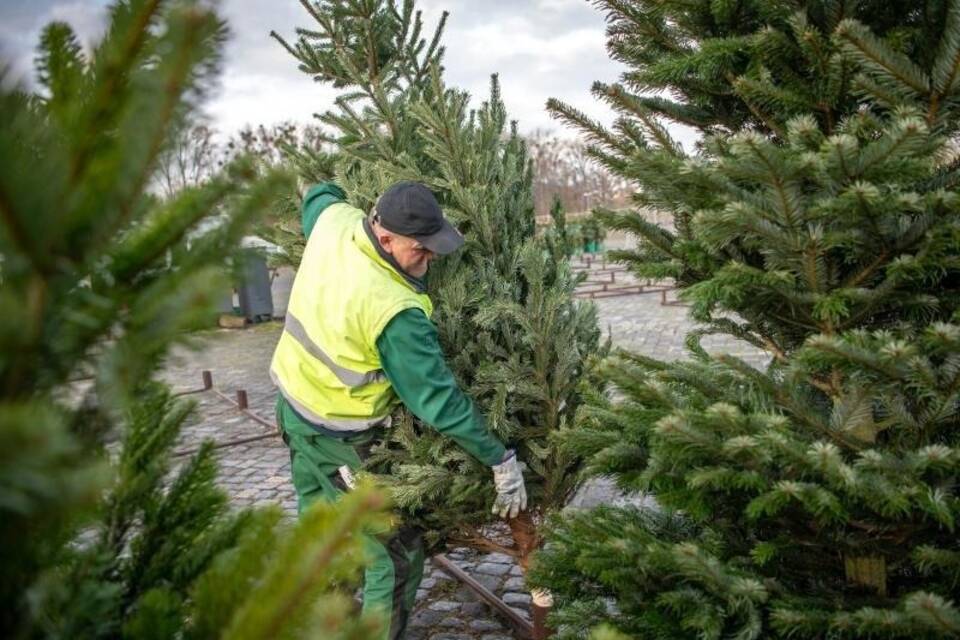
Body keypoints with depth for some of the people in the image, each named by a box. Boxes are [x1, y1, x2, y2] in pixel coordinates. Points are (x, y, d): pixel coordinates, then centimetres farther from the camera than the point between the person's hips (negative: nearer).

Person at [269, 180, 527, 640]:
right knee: (396, 554, 3)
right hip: (339, 437, -9)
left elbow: (318, 193, 16)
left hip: (293, 404, 9)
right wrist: (501, 459, -20)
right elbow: (437, 398, -29)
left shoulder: (334, 221, -11)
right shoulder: (392, 309, -33)